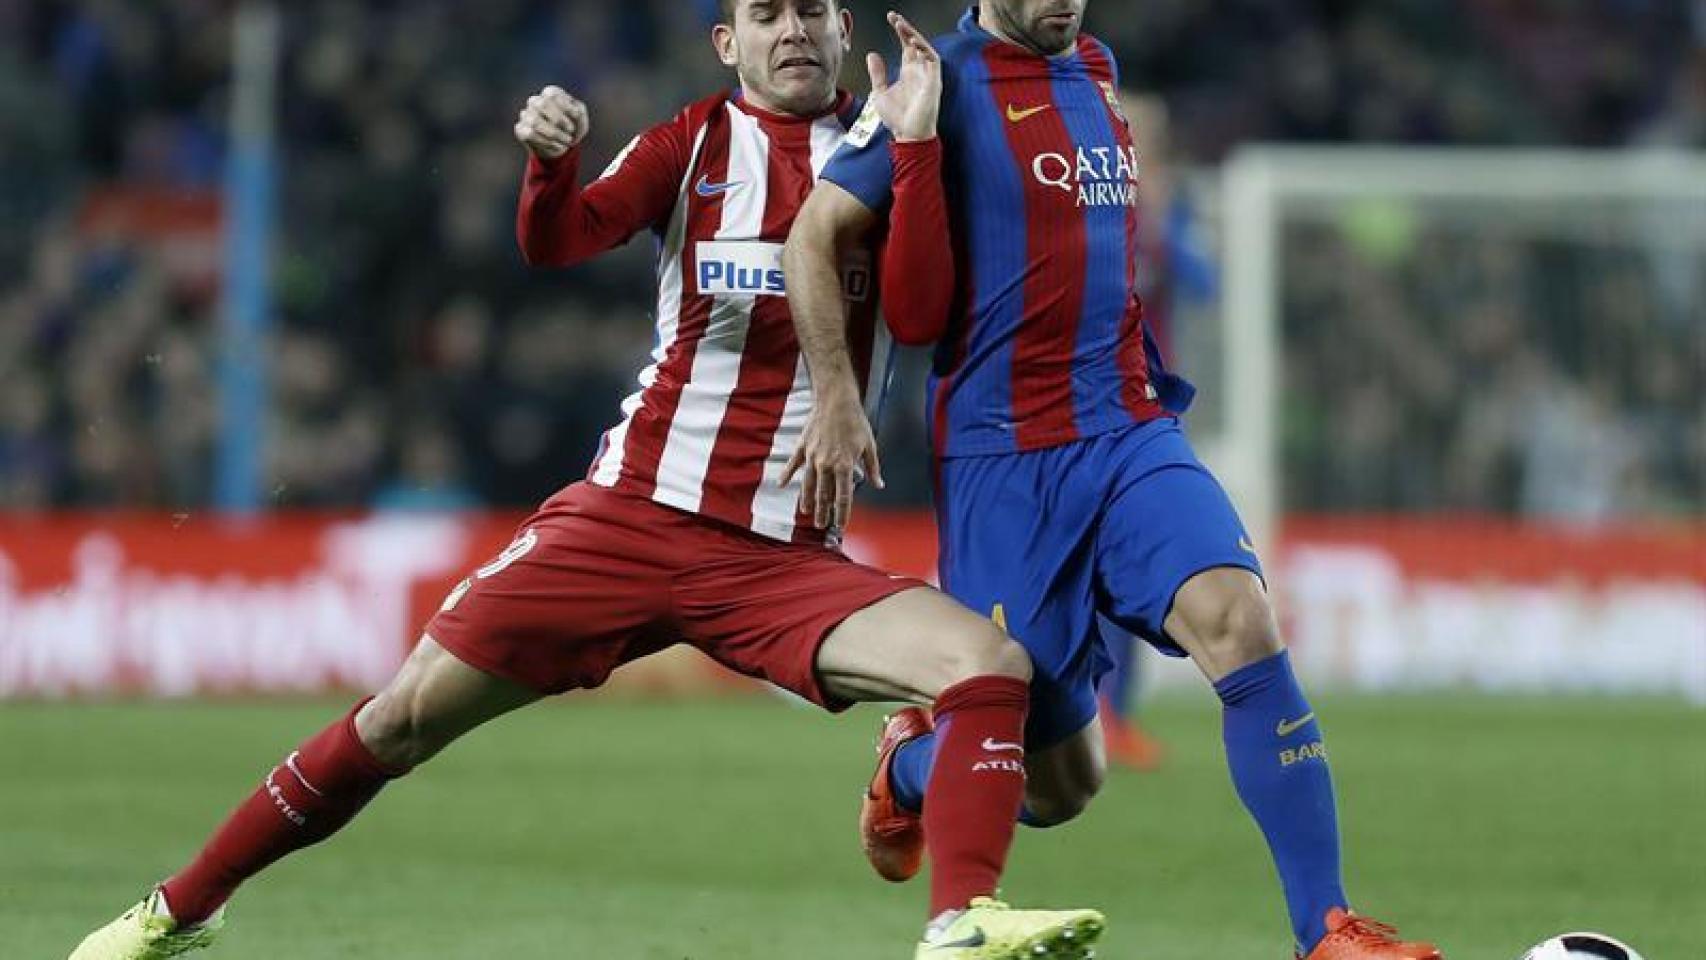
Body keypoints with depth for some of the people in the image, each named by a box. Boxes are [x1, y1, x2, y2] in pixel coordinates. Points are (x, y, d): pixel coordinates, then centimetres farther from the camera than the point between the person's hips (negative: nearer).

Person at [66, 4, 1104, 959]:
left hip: (785, 556, 0)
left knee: (992, 664, -24)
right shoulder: (699, 142, 5)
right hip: (633, 514, 0)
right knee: (407, 717, -2)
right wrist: (550, 160, -30)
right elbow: (560, 241, -9)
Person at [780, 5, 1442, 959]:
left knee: (1241, 625, -24)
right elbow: (814, 235, -10)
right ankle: (909, 762, 37)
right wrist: (835, 398, -17)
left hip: (1134, 433, 5)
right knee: (1059, 783, 1)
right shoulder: (946, 82, -6)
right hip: (1001, 458, -5)